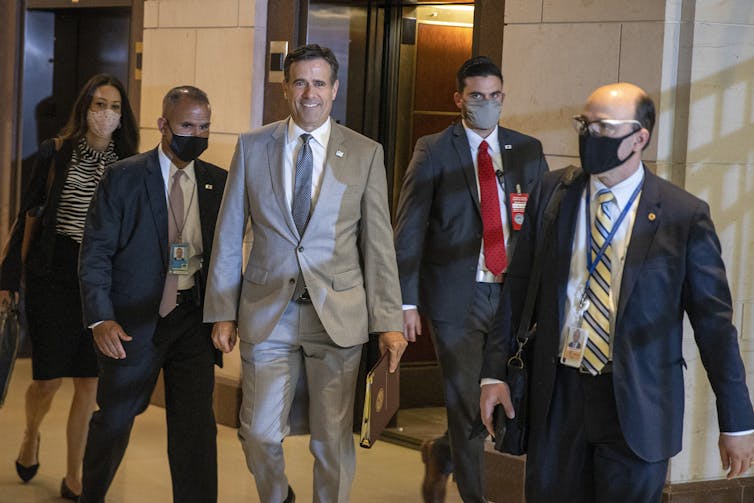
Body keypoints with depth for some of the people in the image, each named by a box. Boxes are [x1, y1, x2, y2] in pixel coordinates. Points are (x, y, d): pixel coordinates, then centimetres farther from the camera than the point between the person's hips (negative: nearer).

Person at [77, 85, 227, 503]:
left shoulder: (218, 182, 5)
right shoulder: (123, 178, -5)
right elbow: (95, 253, -6)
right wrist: (100, 318, -17)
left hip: (194, 319, 2)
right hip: (134, 321, -2)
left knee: (196, 425, 0)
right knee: (114, 419, 10)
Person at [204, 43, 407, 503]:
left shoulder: (366, 154, 1)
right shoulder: (252, 147, 3)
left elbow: (379, 244, 1)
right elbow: (228, 236, 5)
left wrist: (389, 322, -3)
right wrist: (222, 313, 2)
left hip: (338, 314, -1)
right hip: (267, 312, 1)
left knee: (333, 439, 6)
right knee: (260, 434, 4)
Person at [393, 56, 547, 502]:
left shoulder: (527, 150, 9)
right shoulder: (434, 151, -1)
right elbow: (409, 230, -3)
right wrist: (407, 300, -10)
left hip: (514, 294, 4)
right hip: (456, 296, -3)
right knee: (468, 407, 1)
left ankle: (441, 454, 36)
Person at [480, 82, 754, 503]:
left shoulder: (685, 215, -7)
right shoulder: (552, 193, 3)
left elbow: (714, 320, -4)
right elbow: (519, 287, 8)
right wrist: (496, 371, 3)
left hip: (638, 405, -3)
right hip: (556, 394, 3)